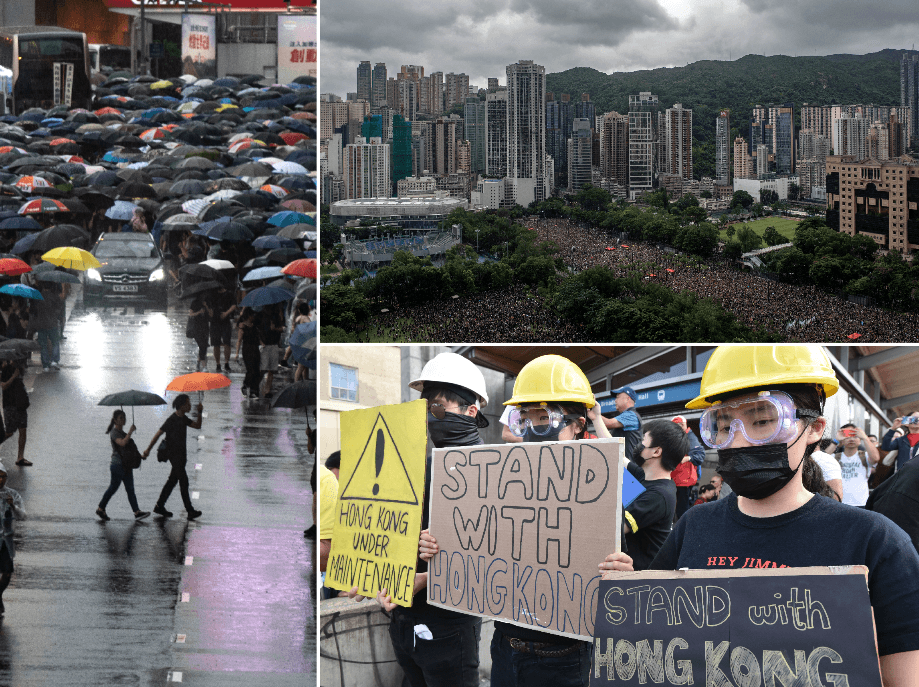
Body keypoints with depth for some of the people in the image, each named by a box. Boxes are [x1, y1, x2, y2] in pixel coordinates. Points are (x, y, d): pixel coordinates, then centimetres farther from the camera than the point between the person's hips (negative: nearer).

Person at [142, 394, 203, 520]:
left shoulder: (183, 418, 8)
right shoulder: (172, 420, -18)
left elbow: (197, 426, 14)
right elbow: (158, 434, -14)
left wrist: (200, 413, -3)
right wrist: (148, 450, -9)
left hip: (181, 454, 9)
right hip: (174, 455, -9)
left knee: (172, 480, 14)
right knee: (184, 482, -9)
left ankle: (159, 506, 23)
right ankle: (190, 511, -8)